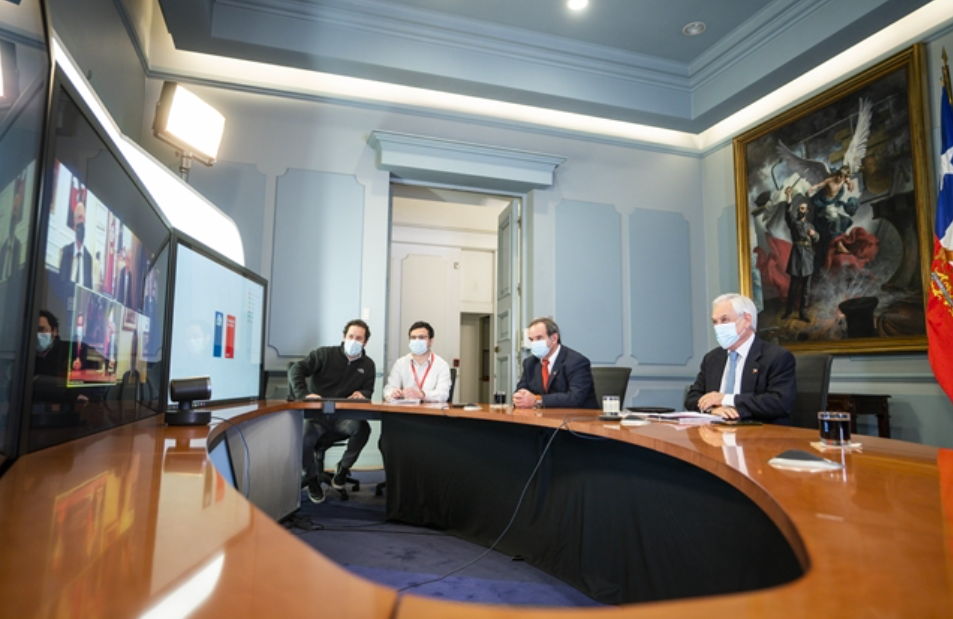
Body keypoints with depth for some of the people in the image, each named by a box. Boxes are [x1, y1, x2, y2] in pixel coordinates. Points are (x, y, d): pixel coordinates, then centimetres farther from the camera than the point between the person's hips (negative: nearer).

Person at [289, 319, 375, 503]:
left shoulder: (368, 365, 10)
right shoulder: (325, 354, -1)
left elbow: (368, 390, 13)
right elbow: (296, 370, -10)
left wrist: (362, 394, -13)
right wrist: (304, 394, -26)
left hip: (343, 417, 2)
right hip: (316, 414, -2)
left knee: (362, 428, -30)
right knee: (303, 439, -31)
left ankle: (343, 468, -2)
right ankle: (312, 479, 1)